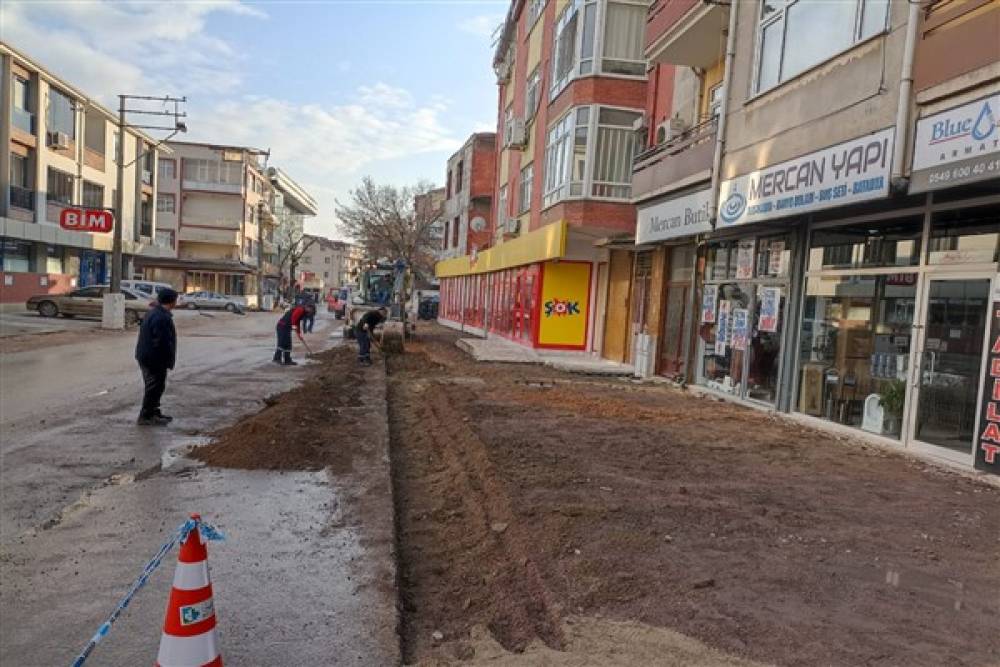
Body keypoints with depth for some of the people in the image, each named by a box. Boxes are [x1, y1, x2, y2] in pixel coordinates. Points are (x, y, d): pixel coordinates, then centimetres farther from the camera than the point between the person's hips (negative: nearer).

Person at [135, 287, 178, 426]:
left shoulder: (153, 312, 13)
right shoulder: (162, 317, -23)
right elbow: (163, 342, -25)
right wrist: (169, 360, -17)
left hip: (146, 356, 11)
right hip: (155, 359, -11)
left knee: (154, 387, 20)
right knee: (154, 387, -2)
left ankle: (154, 413, 30)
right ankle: (146, 416, 4)